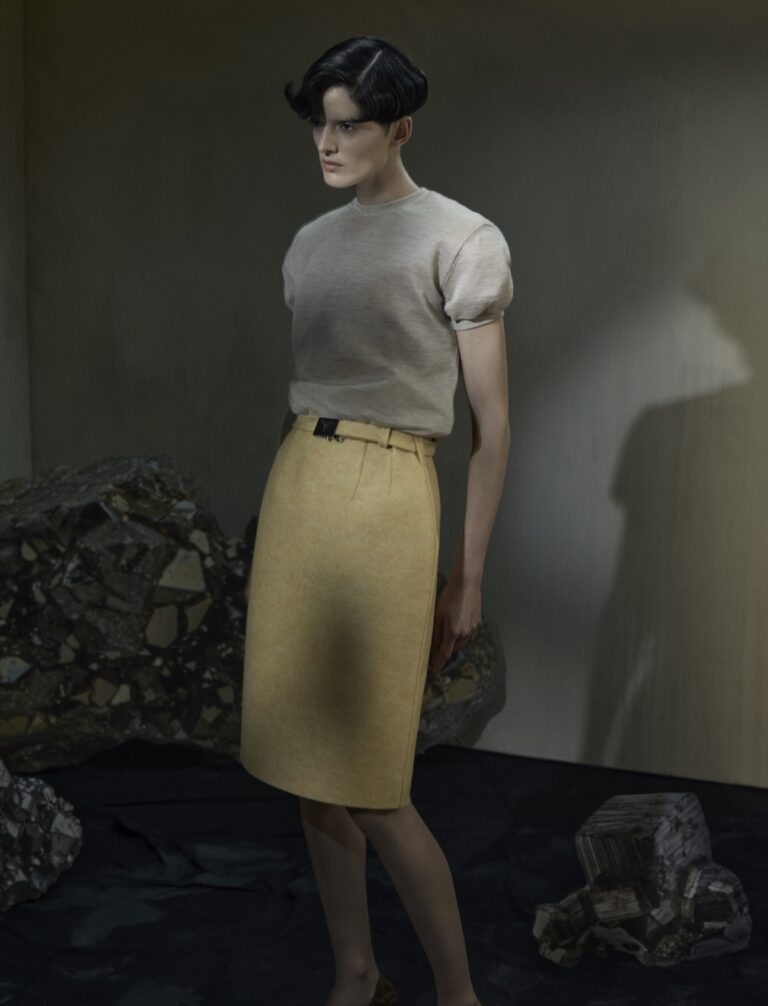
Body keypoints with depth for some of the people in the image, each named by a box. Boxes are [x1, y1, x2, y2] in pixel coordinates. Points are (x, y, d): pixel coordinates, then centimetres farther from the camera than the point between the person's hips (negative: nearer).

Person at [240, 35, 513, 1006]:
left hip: (385, 493, -7)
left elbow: (491, 423, -5)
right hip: (296, 486, 7)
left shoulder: (462, 241, -5)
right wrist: (272, 511, 17)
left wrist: (467, 575, -6)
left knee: (369, 782, -6)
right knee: (308, 760, 10)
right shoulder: (310, 243, 14)